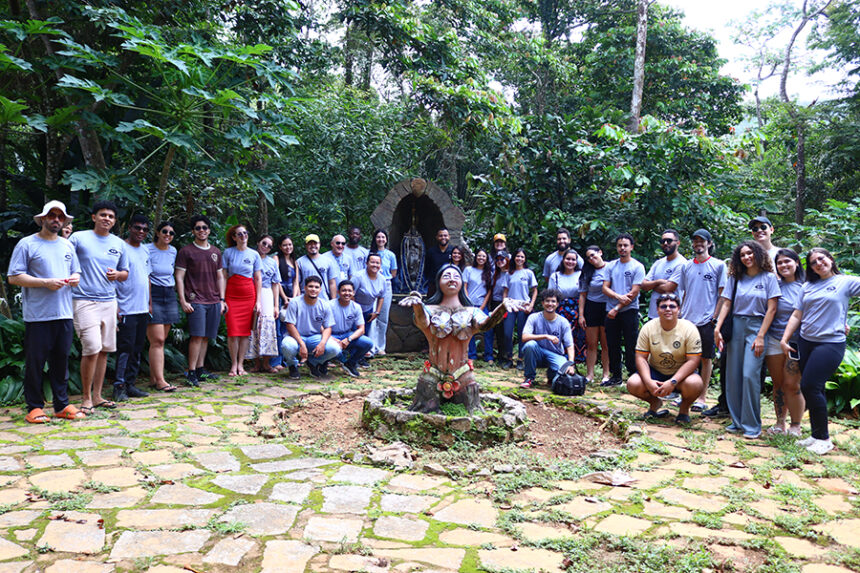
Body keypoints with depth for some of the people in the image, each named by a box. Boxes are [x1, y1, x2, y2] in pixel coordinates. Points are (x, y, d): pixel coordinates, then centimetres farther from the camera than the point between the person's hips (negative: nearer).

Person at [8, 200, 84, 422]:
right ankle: (34, 407, 10)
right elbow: (14, 277, -6)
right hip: (37, 315, -5)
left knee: (61, 360, 8)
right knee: (35, 362, 0)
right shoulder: (27, 244, -1)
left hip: (64, 314, 5)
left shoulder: (67, 245, 17)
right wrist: (46, 282, -15)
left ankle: (62, 405, 16)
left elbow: (76, 272, 23)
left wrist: (74, 279, 0)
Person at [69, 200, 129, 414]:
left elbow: (125, 273, 18)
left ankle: (97, 396, 18)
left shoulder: (119, 244, 13)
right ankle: (86, 398, 4)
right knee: (92, 349, -11)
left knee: (104, 350, 8)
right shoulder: (78, 238, 0)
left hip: (109, 302, 5)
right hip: (85, 301, -5)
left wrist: (117, 274, -1)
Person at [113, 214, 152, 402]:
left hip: (142, 309, 7)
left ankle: (130, 384, 17)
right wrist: (114, 305, -15)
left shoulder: (145, 250, 15)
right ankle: (119, 386, 2)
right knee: (126, 347, -6)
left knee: (137, 348, 10)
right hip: (126, 309, -7)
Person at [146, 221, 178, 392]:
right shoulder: (148, 250, -6)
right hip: (152, 295, -6)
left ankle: (153, 378, 14)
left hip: (169, 296, 6)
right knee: (157, 340, -10)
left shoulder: (173, 251, 13)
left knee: (161, 340, 7)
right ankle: (160, 381, -8)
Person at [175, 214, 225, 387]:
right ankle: (191, 373, -6)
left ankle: (201, 369, 13)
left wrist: (222, 299, 13)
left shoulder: (216, 252, 17)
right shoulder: (186, 251, 2)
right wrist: (183, 301, -9)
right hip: (196, 301, -5)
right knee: (197, 336, -11)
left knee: (206, 337, 6)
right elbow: (179, 277, -1)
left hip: (214, 301, 5)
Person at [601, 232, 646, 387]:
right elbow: (605, 288, 4)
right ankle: (616, 376, 20)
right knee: (613, 345, 10)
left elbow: (634, 292, -9)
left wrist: (617, 308, -13)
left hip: (629, 311, -4)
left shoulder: (637, 267, -2)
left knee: (631, 346, -2)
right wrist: (618, 296, -15)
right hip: (611, 311, 5)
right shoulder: (611, 266, 11)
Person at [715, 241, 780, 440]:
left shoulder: (768, 278, 1)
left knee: (750, 375, -12)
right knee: (733, 376, 4)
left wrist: (760, 336, -10)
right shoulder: (735, 278, 11)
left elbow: (771, 309, -3)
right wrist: (717, 328, -6)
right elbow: (726, 304, 6)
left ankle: (752, 425, -2)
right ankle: (737, 420, 15)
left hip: (756, 327, -4)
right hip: (735, 327, 4)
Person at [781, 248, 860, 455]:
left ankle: (823, 438, 3)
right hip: (806, 342, 5)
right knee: (810, 389, 7)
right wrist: (784, 339, 8)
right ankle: (817, 436, 18)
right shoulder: (808, 287, 14)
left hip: (831, 343, -5)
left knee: (810, 386, -11)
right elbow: (796, 316, 13)